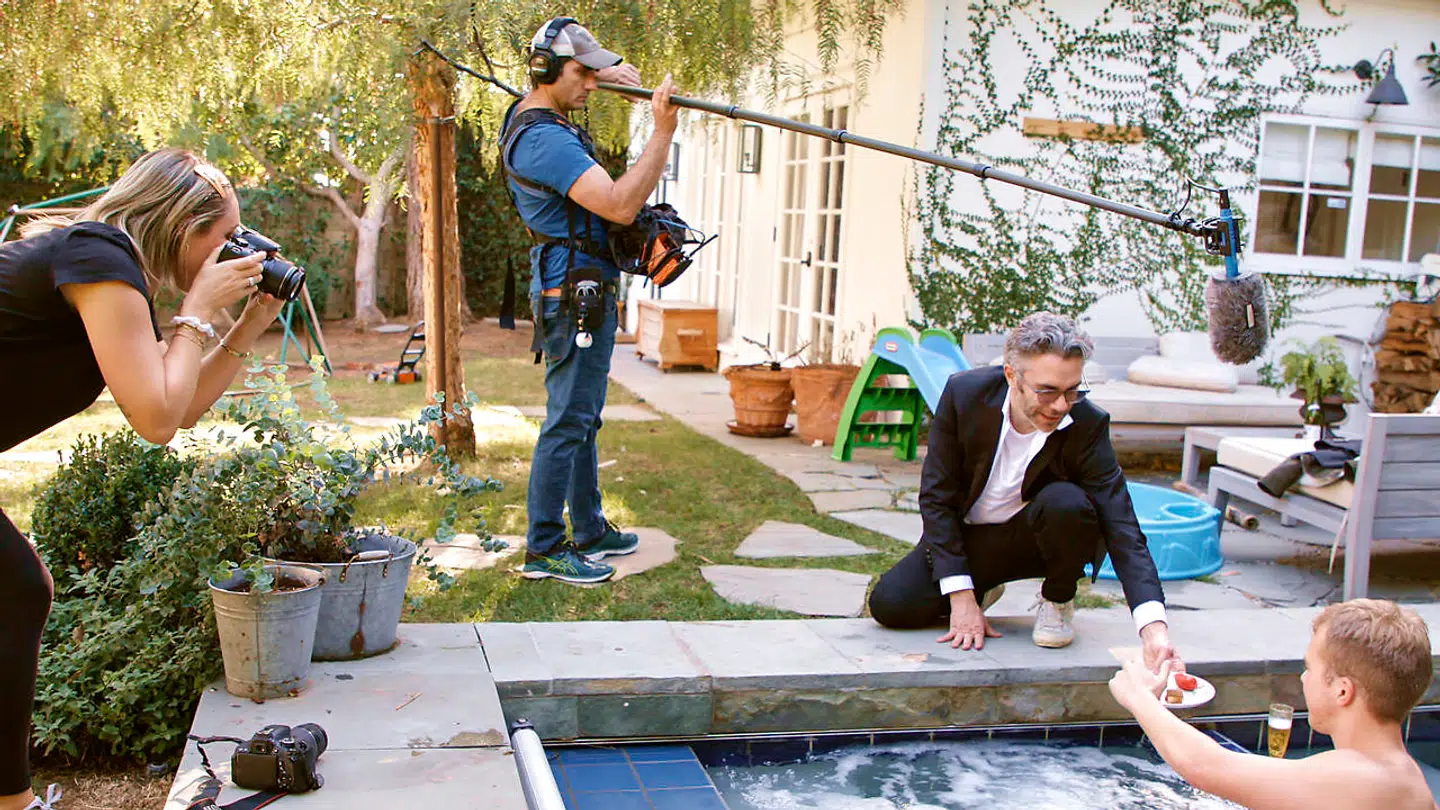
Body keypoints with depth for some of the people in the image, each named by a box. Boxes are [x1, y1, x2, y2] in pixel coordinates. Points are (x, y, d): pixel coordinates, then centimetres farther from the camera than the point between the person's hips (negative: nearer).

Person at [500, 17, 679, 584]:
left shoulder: (528, 115, 11)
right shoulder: (548, 141, -20)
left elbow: (561, 87, 35)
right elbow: (620, 206, -27)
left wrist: (605, 74, 16)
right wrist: (662, 133, -24)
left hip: (580, 292, 11)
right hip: (575, 294, -11)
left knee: (583, 419, 16)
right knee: (568, 421, -7)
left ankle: (590, 531, 26)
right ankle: (545, 548, 0)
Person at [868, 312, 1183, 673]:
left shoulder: (1087, 424, -23)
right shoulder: (964, 393, -20)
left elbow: (1121, 527, -25)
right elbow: (936, 496, -14)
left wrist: (1154, 627, -39)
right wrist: (961, 596, -19)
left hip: (1035, 537, -1)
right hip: (968, 537, 1)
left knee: (1067, 503, -34)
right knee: (889, 604, -19)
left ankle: (1057, 599, -3)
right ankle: (984, 589, 13)